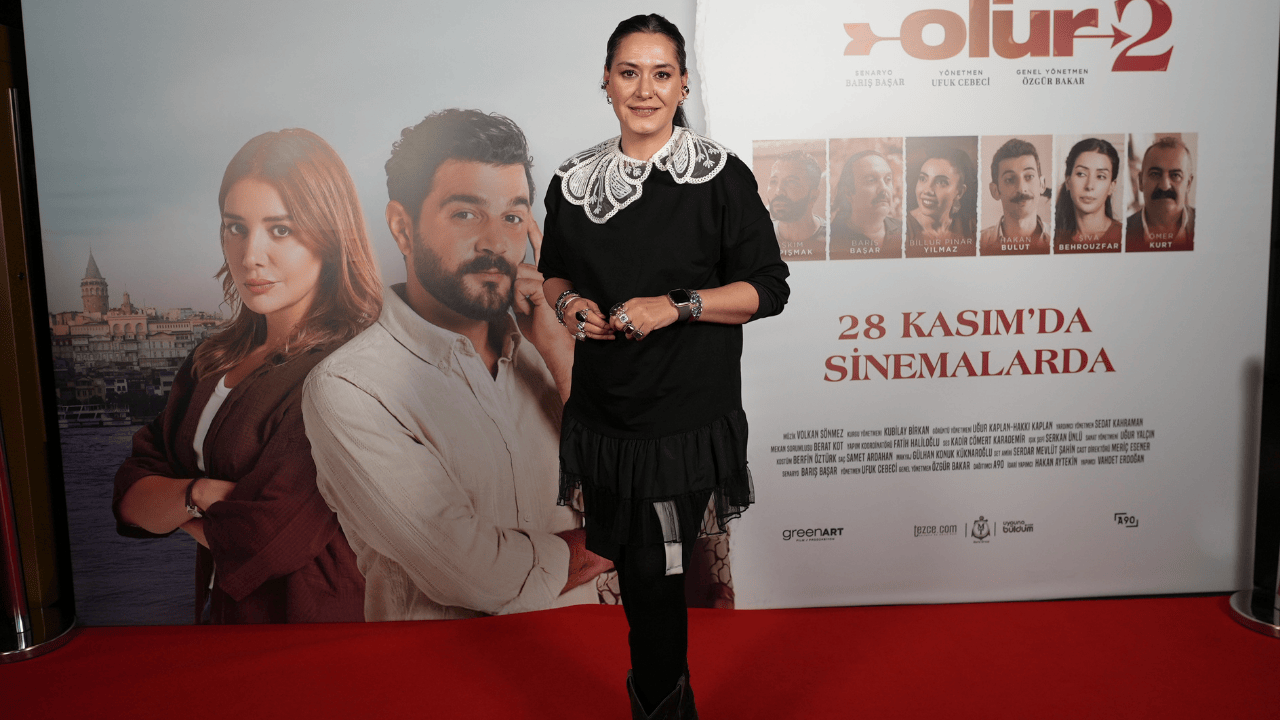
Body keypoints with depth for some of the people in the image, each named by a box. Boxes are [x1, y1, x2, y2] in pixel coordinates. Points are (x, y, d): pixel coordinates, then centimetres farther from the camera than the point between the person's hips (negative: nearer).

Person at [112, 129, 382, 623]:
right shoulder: (217, 358, 7)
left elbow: (262, 538, -21)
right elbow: (130, 499, 6)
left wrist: (174, 504, -2)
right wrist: (200, 493, -14)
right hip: (221, 614, 7)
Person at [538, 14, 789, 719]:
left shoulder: (721, 178, -7)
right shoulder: (573, 182, 5)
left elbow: (768, 288, -5)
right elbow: (554, 271, 19)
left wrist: (677, 306, -17)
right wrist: (569, 303, -3)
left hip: (687, 416, -4)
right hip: (602, 411, 4)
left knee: (652, 575, 0)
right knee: (632, 569, 15)